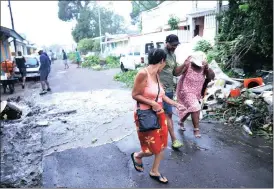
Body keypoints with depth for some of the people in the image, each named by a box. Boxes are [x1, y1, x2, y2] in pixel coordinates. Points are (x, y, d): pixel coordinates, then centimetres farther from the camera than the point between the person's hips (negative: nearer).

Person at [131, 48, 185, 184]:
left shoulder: (156, 75, 5)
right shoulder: (143, 73, -21)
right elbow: (135, 95, -18)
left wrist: (176, 104, 15)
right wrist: (152, 103, -21)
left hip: (159, 114, 8)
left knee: (162, 145, 15)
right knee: (152, 149, 4)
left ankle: (154, 172, 36)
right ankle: (137, 156, 38)